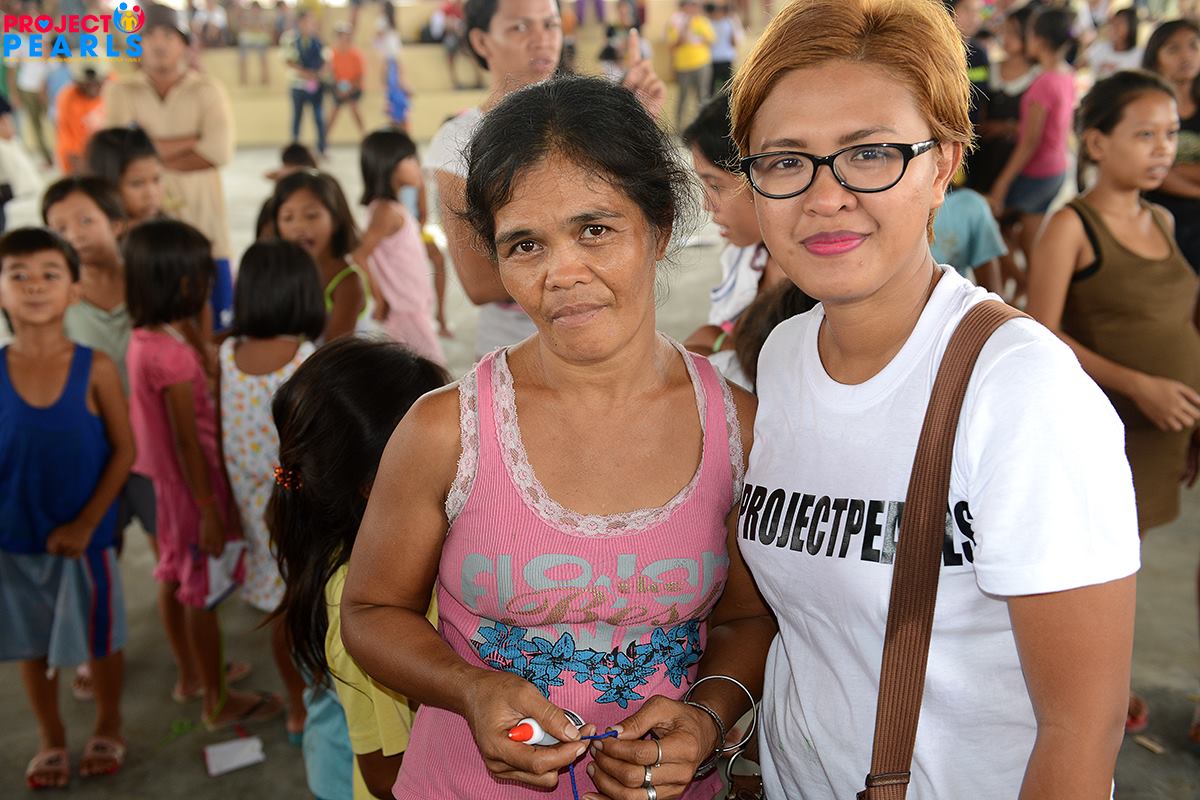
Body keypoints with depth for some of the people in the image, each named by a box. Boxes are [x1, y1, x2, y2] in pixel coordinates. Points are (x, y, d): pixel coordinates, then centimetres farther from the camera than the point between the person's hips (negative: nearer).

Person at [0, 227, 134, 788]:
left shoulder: (95, 368, -12)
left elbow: (123, 451, -9)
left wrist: (86, 523, -14)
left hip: (85, 534, -2)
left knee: (100, 637, 14)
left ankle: (108, 727, 38)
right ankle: (50, 737, 38)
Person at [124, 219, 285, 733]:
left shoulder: (142, 340, -1)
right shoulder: (174, 355, -28)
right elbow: (187, 440, -23)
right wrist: (209, 508, -19)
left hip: (166, 480, 9)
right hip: (196, 483, -9)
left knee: (174, 578, 23)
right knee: (205, 593, 5)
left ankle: (189, 673, 43)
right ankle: (218, 702, 21)